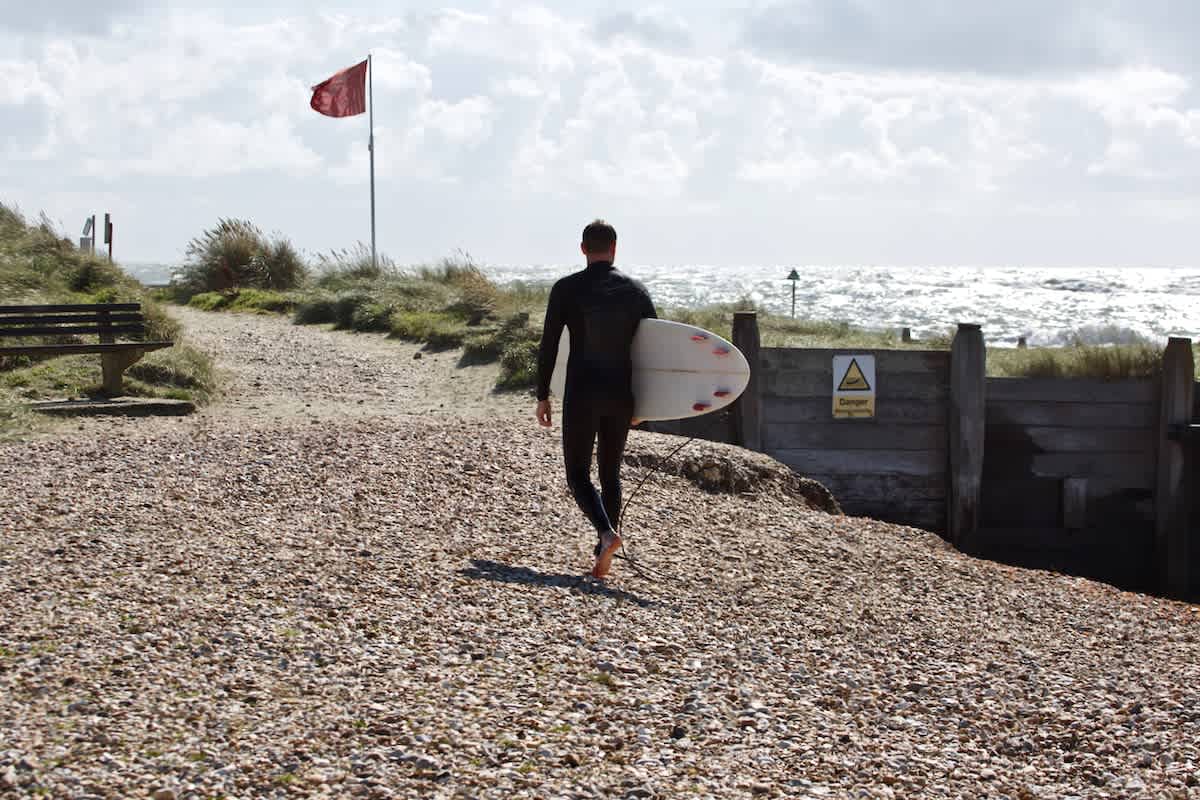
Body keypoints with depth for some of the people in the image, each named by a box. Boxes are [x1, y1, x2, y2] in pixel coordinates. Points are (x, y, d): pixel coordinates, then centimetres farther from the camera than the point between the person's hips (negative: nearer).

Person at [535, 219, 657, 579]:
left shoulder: (566, 289, -5)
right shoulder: (636, 290, 3)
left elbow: (548, 345, -5)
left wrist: (543, 396, 3)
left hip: (582, 394, -3)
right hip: (621, 395, 3)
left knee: (578, 474, 5)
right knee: (611, 473, 15)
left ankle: (607, 533, -21)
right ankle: (603, 556, 13)